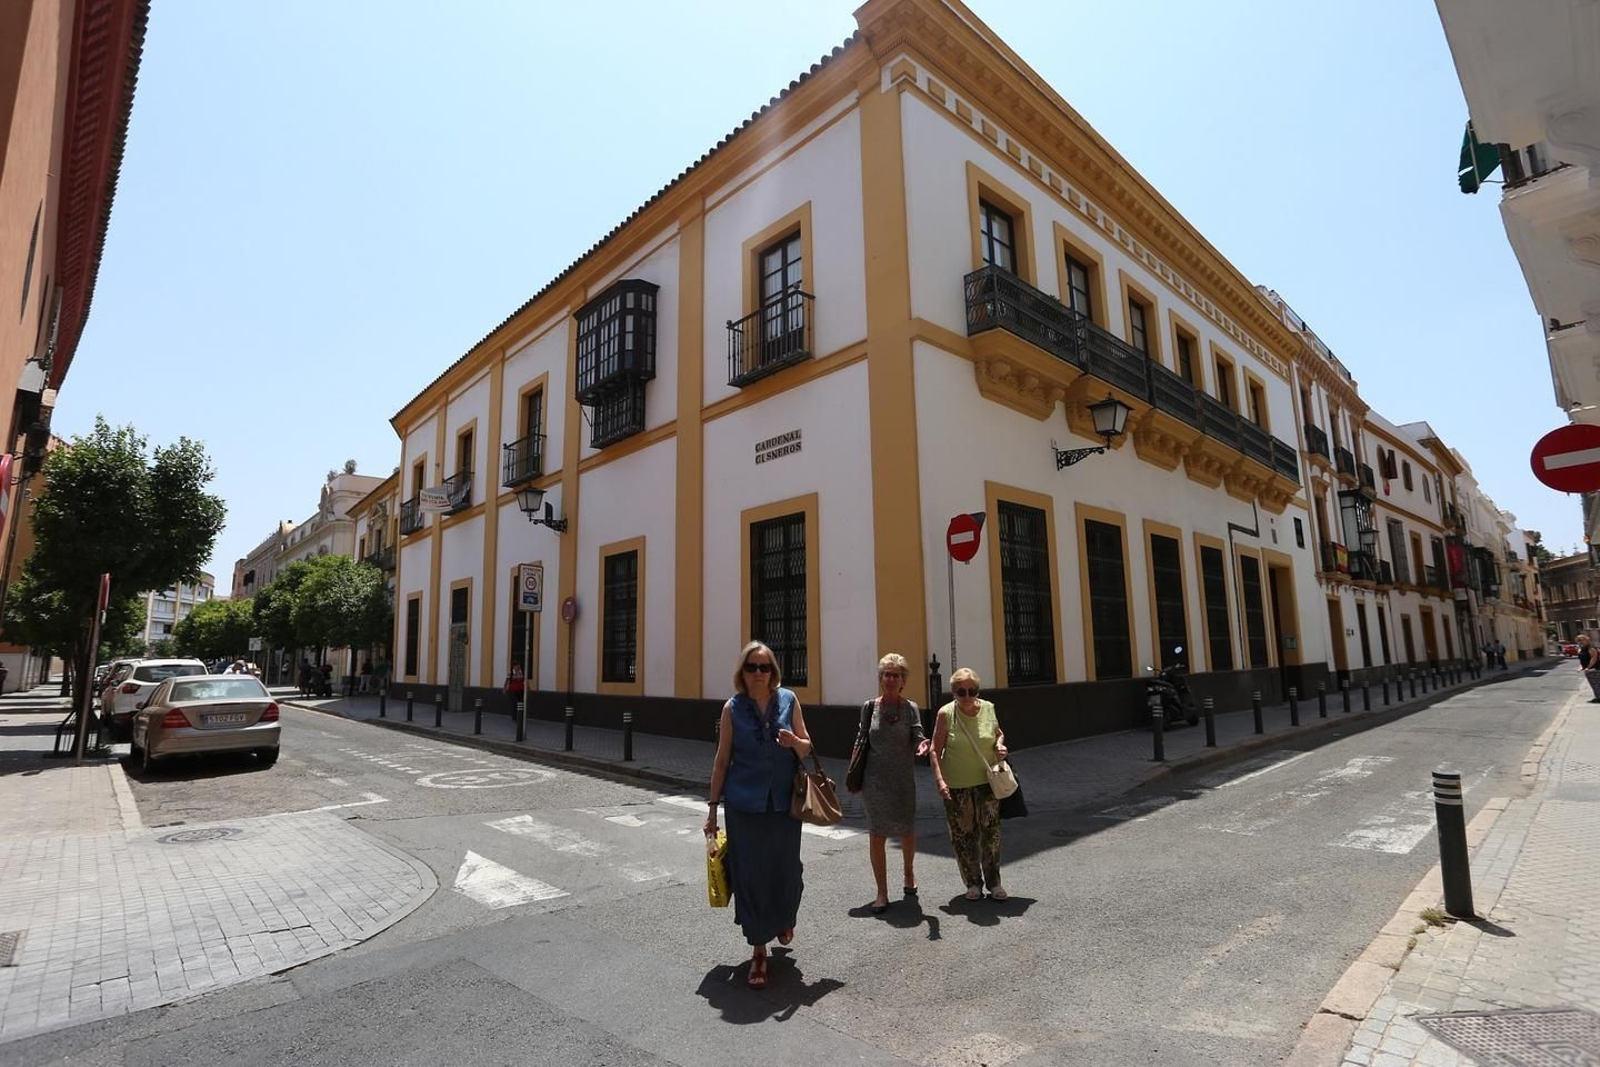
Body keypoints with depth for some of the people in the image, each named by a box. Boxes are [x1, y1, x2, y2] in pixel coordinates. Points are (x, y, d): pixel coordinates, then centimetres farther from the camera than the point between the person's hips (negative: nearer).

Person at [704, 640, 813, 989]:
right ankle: (758, 950, 22)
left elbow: (807, 749, 7)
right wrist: (713, 807, 3)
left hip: (784, 801, 1)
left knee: (786, 868, 9)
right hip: (745, 804, -1)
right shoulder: (733, 708, -3)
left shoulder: (788, 700, -1)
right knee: (750, 873, 3)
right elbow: (722, 759, 2)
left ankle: (784, 919, 43)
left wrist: (795, 741, -16)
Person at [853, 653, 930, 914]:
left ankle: (909, 873, 41)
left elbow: (917, 739, -11)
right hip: (875, 780, 0)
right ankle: (882, 893, 15)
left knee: (907, 831, 11)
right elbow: (861, 741, 7)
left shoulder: (911, 708, -2)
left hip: (903, 780, 0)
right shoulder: (870, 707, 0)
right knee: (876, 835, 1)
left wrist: (921, 746, -34)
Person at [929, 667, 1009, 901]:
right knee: (962, 834, 6)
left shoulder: (988, 708, -2)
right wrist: (939, 779, -19)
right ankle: (973, 882, 22)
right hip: (956, 785, -2)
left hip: (986, 780, 2)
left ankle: (993, 881, 21)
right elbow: (935, 750, -10)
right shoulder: (946, 714, -11)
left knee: (991, 831, 4)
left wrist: (1000, 745, -6)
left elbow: (998, 733, 16)